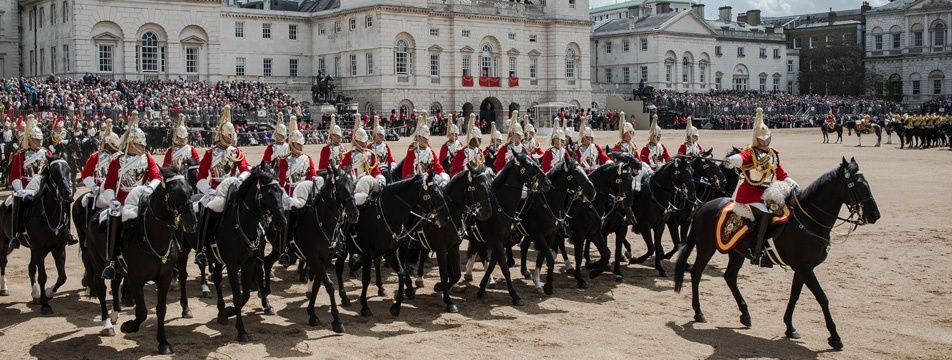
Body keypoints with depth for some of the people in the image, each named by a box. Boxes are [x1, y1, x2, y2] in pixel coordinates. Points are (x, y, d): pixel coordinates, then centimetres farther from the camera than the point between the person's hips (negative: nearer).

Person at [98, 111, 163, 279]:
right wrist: (112, 200, -14)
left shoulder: (148, 159, 9)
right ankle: (111, 259, -27)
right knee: (115, 216, -28)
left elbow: (157, 177, -1)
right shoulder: (117, 161, 6)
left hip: (140, 199, 2)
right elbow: (109, 184, 2)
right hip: (120, 200, -2)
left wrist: (150, 187, -23)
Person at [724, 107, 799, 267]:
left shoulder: (774, 154, 15)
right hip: (751, 191, -8)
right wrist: (732, 160, -54)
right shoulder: (751, 152, -7)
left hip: (768, 191, 8)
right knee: (765, 214, -25)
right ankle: (756, 254, -24)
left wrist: (792, 183, 1)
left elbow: (781, 174, 19)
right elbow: (741, 157, -31)